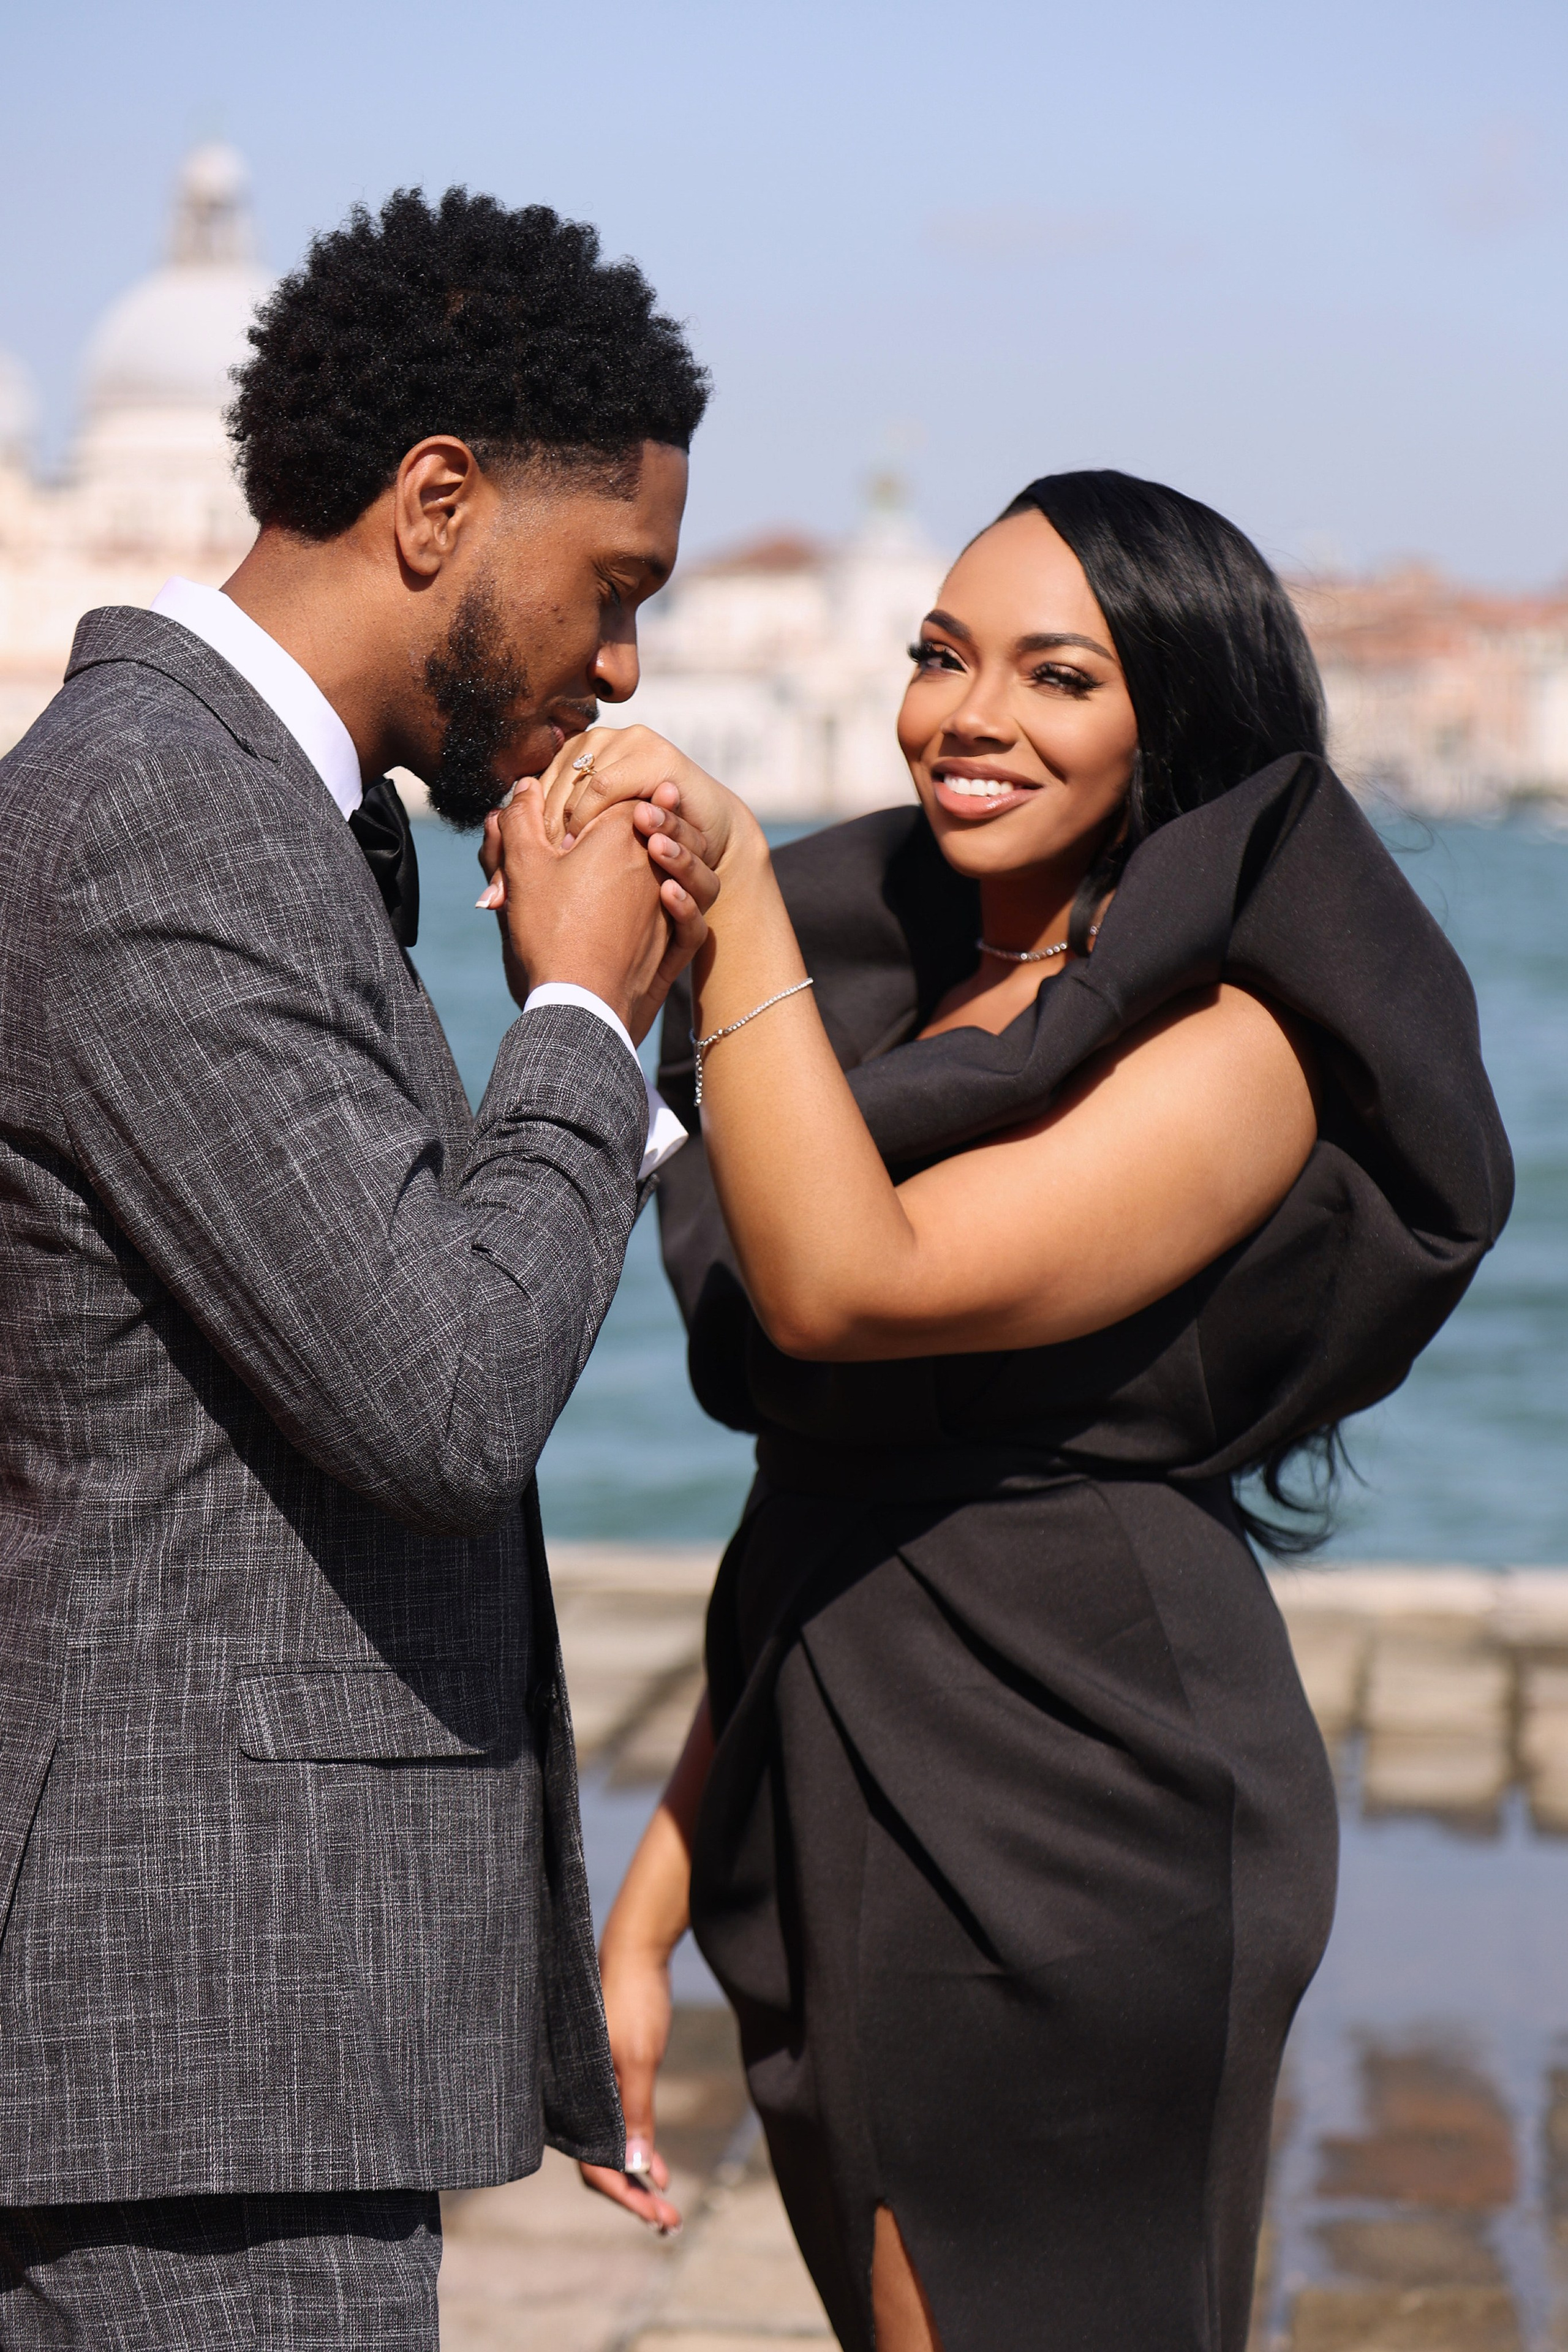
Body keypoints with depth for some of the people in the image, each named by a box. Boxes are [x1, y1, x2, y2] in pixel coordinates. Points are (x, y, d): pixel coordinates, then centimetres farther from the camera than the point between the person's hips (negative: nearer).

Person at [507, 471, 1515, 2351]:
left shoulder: (1234, 1049, -10)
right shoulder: (904, 1002, 13)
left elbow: (847, 1287, -24)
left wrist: (736, 891, -25)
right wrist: (649, 1911, 12)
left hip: (1070, 1861, -7)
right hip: (840, 1858, 8)